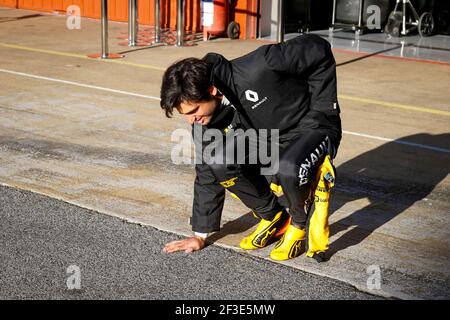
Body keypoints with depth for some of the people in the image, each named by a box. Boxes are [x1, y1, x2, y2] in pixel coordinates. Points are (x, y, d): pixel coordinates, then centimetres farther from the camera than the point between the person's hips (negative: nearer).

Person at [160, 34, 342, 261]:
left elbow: (319, 50, -20)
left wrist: (322, 110, -16)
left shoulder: (257, 71, -31)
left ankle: (298, 225, -5)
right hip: (268, 141, 6)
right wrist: (200, 235, 5)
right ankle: (272, 217, 2)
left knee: (287, 169, -38)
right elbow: (207, 174, 2)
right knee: (218, 163, -21)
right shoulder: (204, 121, -11)